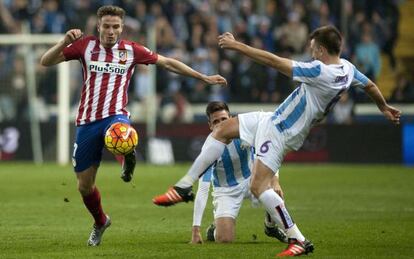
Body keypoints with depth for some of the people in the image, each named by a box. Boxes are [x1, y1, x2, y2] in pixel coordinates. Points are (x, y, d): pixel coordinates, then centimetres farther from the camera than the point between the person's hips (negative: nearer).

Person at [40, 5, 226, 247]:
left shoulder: (131, 50, 4)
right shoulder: (86, 45, 4)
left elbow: (168, 63, 12)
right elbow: (46, 61, 2)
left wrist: (204, 78, 11)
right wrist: (65, 42, -16)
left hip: (115, 116, -2)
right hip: (87, 121, 2)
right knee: (84, 185, 6)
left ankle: (128, 158, -6)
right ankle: (100, 222, 35)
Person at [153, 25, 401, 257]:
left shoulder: (320, 72, -29)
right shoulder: (347, 68, -2)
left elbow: (275, 61, -27)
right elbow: (370, 86, 17)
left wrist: (237, 46, -19)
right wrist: (385, 107, 38)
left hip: (280, 132, -10)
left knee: (259, 187, -11)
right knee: (223, 129, 13)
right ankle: (185, 186, 15)